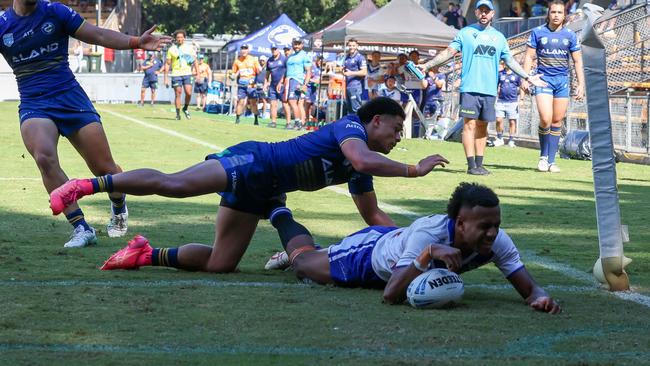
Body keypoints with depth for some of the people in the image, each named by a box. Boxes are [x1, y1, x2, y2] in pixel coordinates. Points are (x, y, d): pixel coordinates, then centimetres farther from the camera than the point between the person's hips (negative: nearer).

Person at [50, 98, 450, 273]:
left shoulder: (358, 172, 17)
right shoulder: (351, 127, -9)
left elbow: (374, 215, 25)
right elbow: (362, 160, -31)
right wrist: (413, 169, -25)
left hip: (260, 193, 9)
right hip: (254, 162, -9)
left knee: (220, 264, -1)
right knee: (173, 184, -29)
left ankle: (146, 254, 12)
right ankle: (89, 184, -21)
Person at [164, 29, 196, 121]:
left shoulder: (189, 47, 7)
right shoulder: (171, 49, 4)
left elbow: (195, 61, 9)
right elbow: (167, 64, 5)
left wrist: (197, 74, 1)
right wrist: (166, 78, 0)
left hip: (187, 73, 1)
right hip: (176, 74, -1)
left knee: (188, 93, -10)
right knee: (178, 94, -2)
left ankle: (185, 108, 15)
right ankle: (178, 114, 7)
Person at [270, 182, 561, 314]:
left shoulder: (496, 241, -35)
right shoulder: (427, 234, -48)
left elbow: (528, 288, -32)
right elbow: (390, 296, -51)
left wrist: (540, 297, -56)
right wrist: (429, 254, -63)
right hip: (372, 251, -5)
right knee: (302, 262, 23)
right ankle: (281, 217, 51)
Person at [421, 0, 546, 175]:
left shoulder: (499, 37, 15)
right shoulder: (465, 33, 5)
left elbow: (510, 61, 20)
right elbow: (449, 52, 3)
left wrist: (528, 77, 18)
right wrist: (426, 65, -6)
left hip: (490, 89, 4)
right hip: (470, 88, -4)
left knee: (482, 127, 6)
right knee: (470, 124, -8)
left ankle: (479, 164, 10)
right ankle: (471, 165, -9)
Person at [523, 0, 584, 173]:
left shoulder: (570, 35, 5)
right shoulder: (538, 32, 1)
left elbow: (578, 61, 8)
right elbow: (529, 56, 3)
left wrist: (581, 84, 1)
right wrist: (525, 78, -7)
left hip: (562, 81, 2)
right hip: (543, 79, -2)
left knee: (557, 121, 3)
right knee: (546, 119, -15)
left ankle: (551, 160, 9)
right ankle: (543, 156, 4)